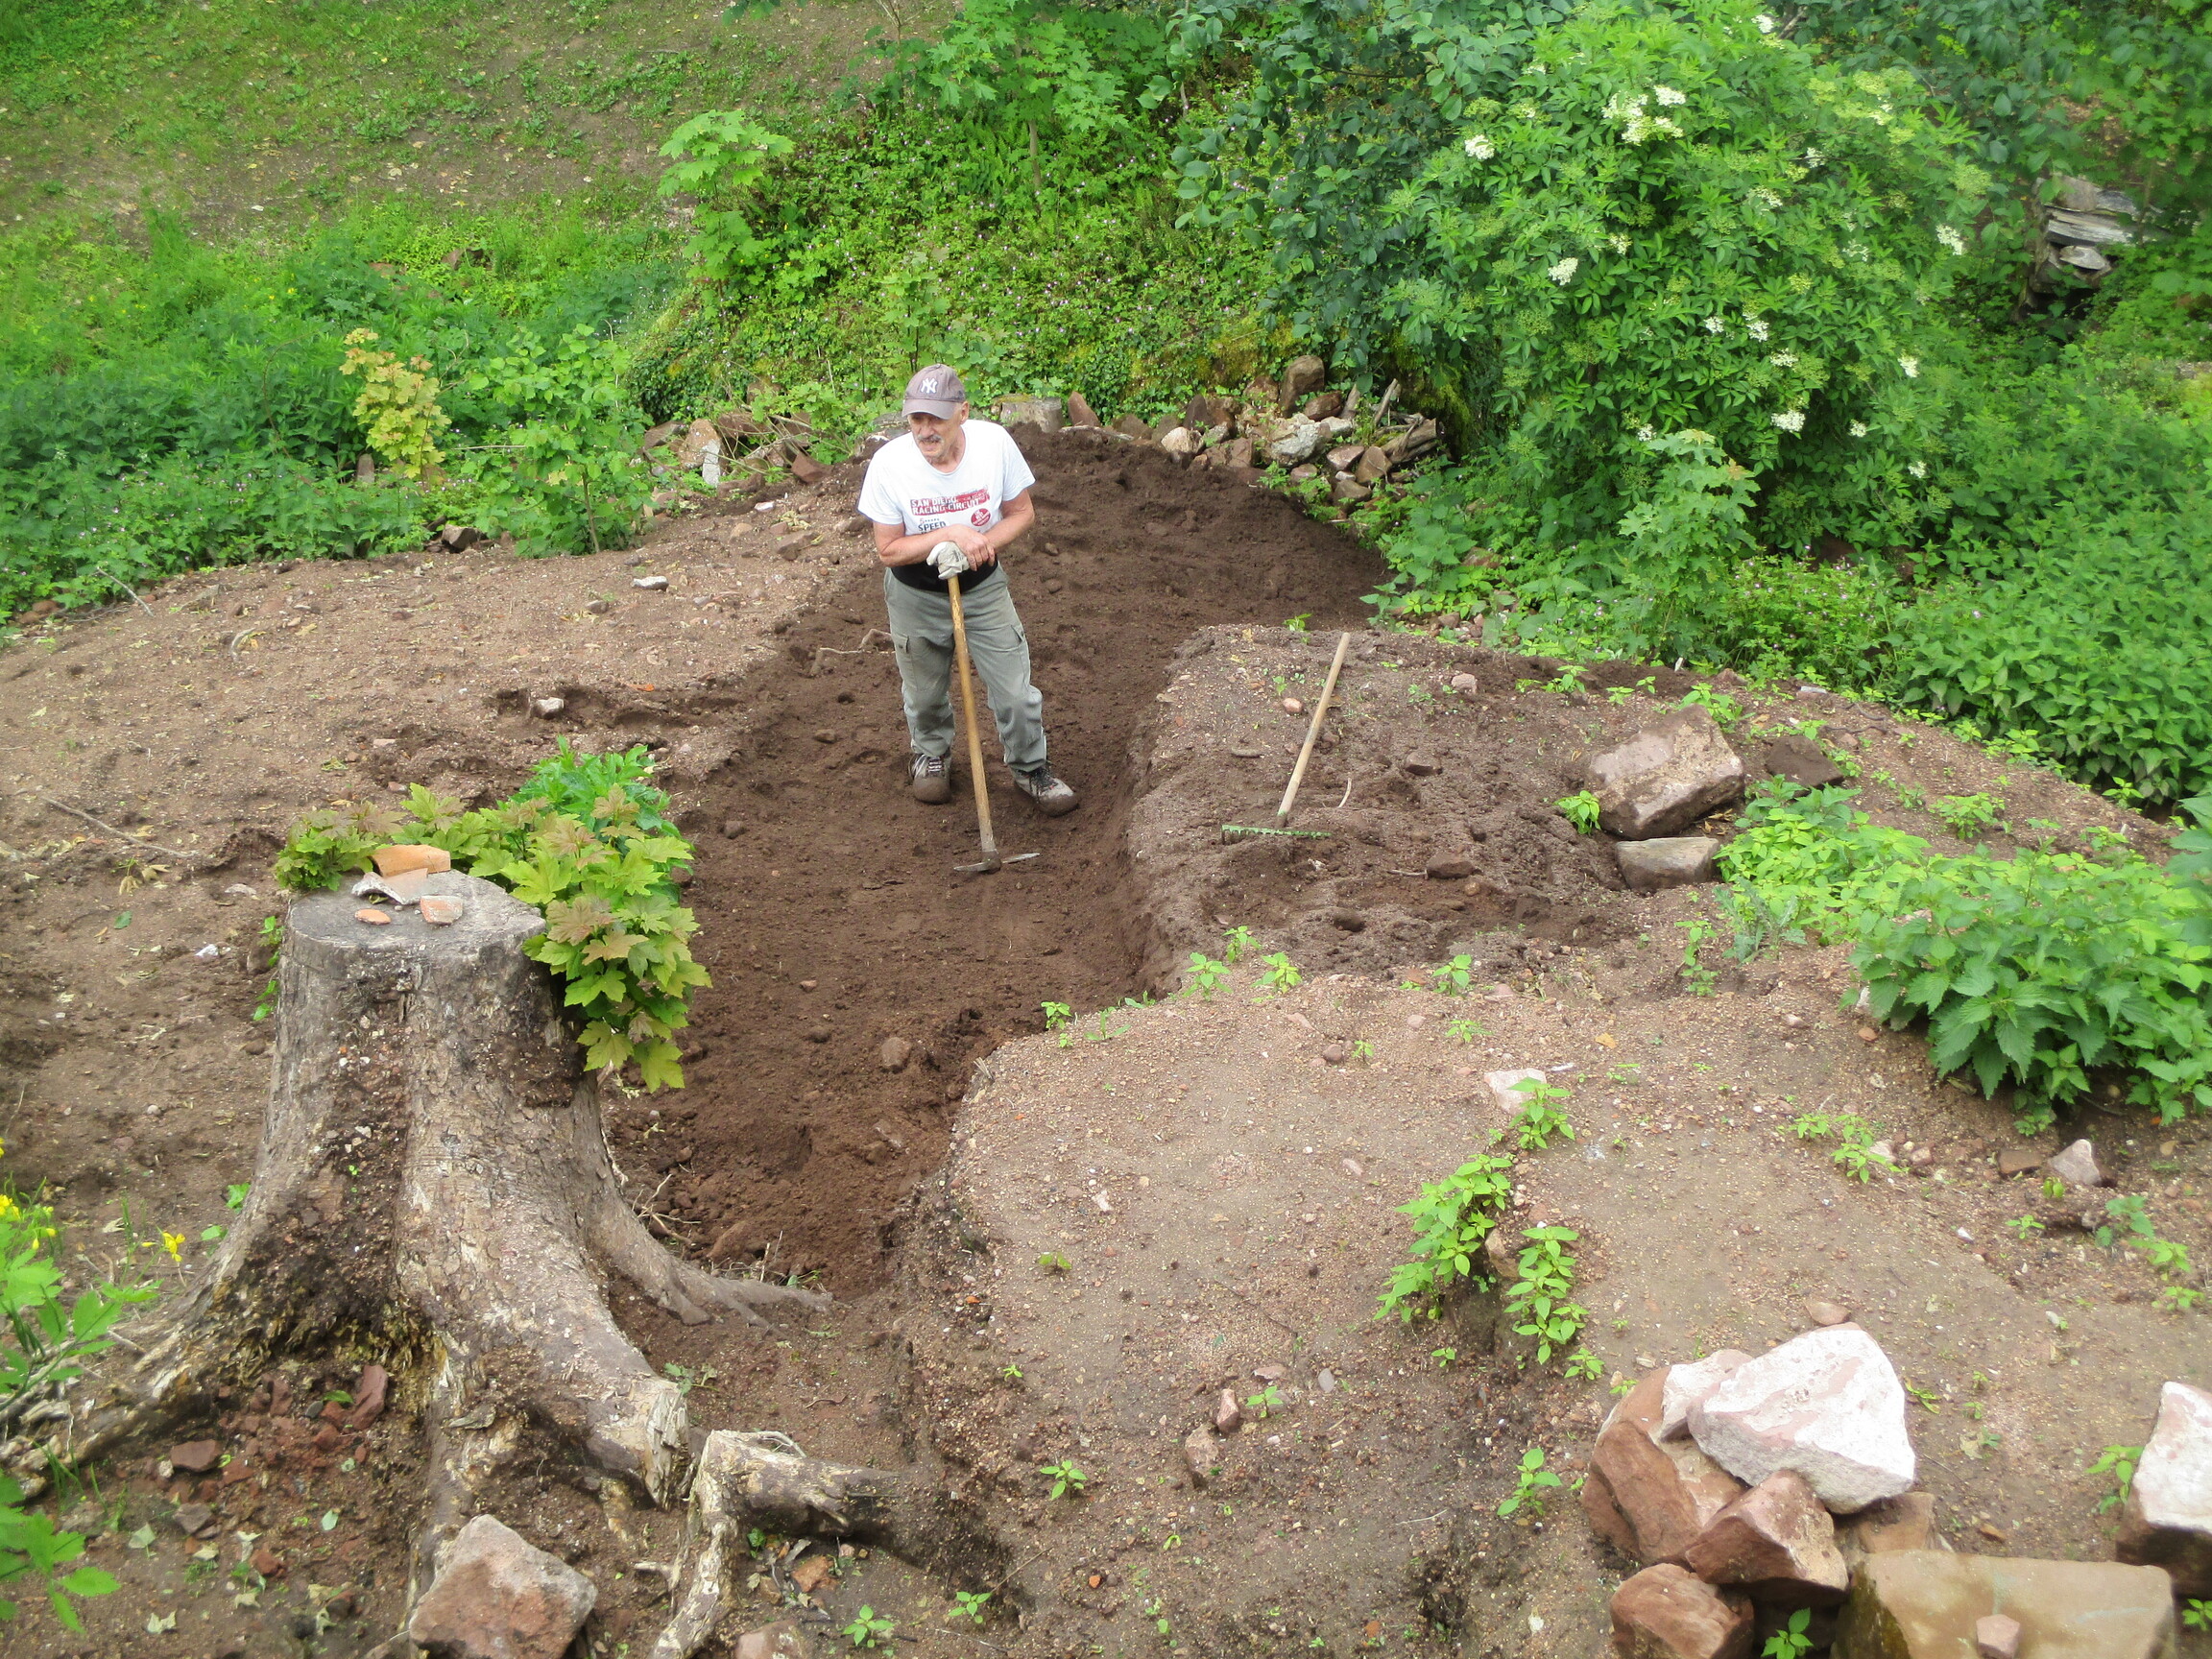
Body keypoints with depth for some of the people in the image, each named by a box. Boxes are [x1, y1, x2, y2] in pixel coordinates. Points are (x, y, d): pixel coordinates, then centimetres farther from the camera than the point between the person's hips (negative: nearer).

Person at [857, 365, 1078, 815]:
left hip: (983, 588, 1)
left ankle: (1030, 768, 29)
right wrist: (950, 535, -32)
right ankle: (932, 754, 50)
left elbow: (1022, 513, -7)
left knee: (1015, 691, 2)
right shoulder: (889, 464, -26)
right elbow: (888, 549, -19)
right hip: (916, 597, -1)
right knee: (925, 693, 18)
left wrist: (980, 544, -25)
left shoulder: (995, 443, -21)